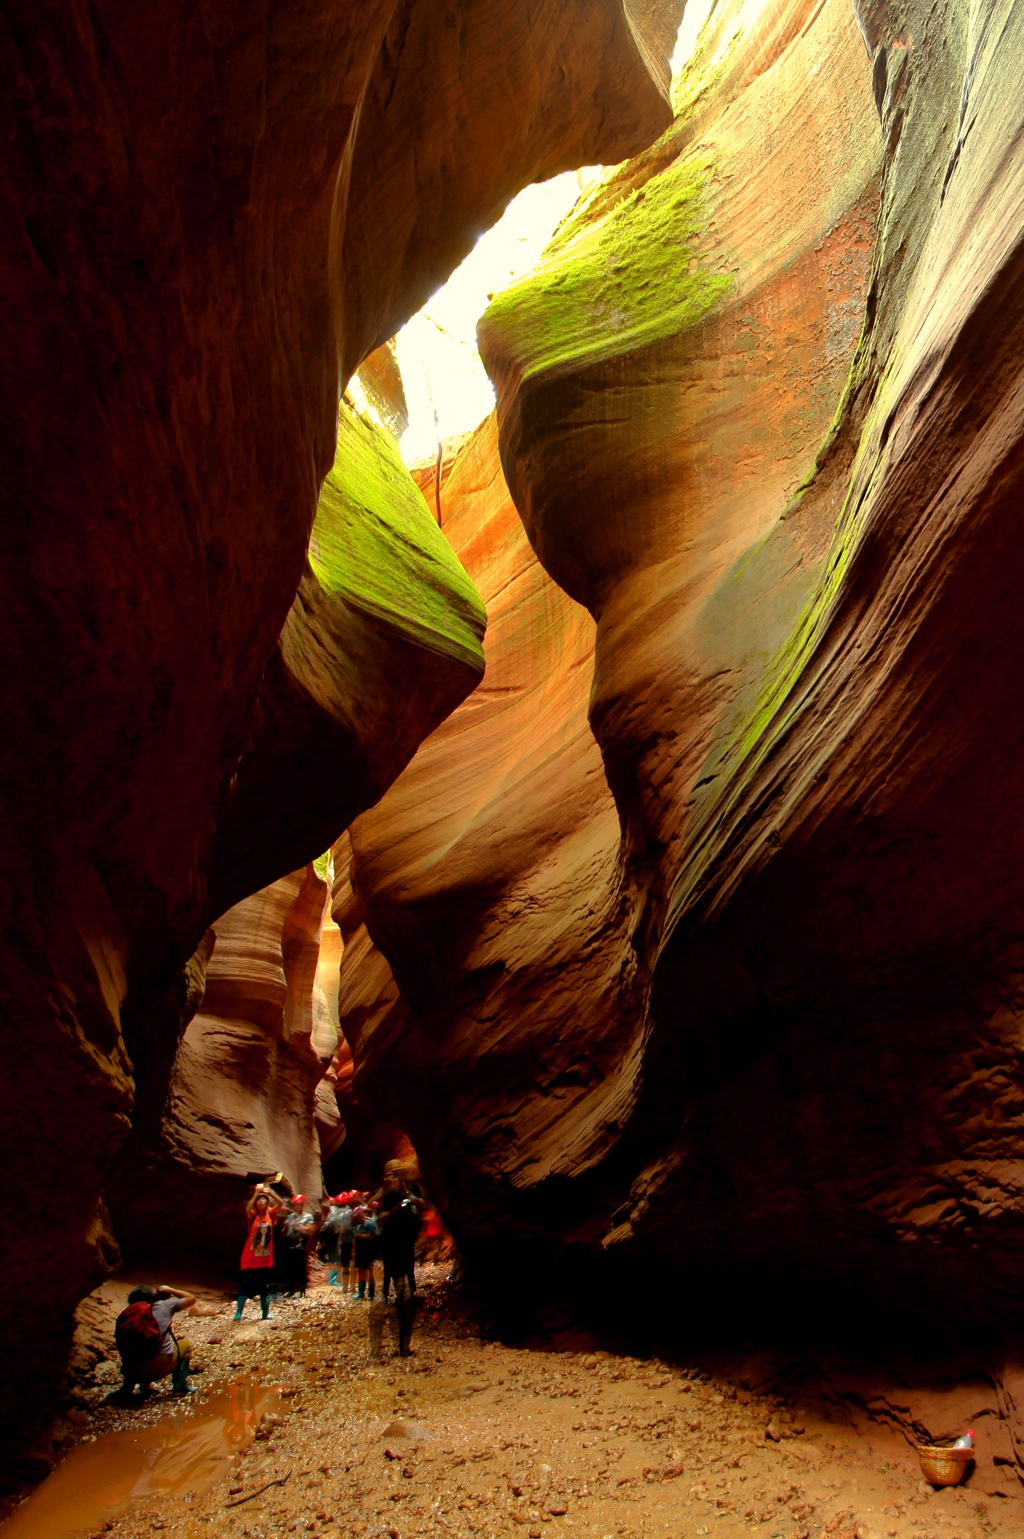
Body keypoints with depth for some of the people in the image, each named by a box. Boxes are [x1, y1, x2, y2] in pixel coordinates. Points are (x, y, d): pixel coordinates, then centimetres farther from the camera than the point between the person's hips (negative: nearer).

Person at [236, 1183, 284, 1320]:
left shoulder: (271, 1215, 0)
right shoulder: (252, 1216, -7)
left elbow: (281, 1203, -15)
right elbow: (248, 1208, -29)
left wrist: (269, 1192, -21)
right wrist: (256, 1193, -31)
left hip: (266, 1260, 3)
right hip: (250, 1259, -3)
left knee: (264, 1287, 11)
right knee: (244, 1287, -1)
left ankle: (266, 1313, 20)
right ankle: (238, 1313, 7)